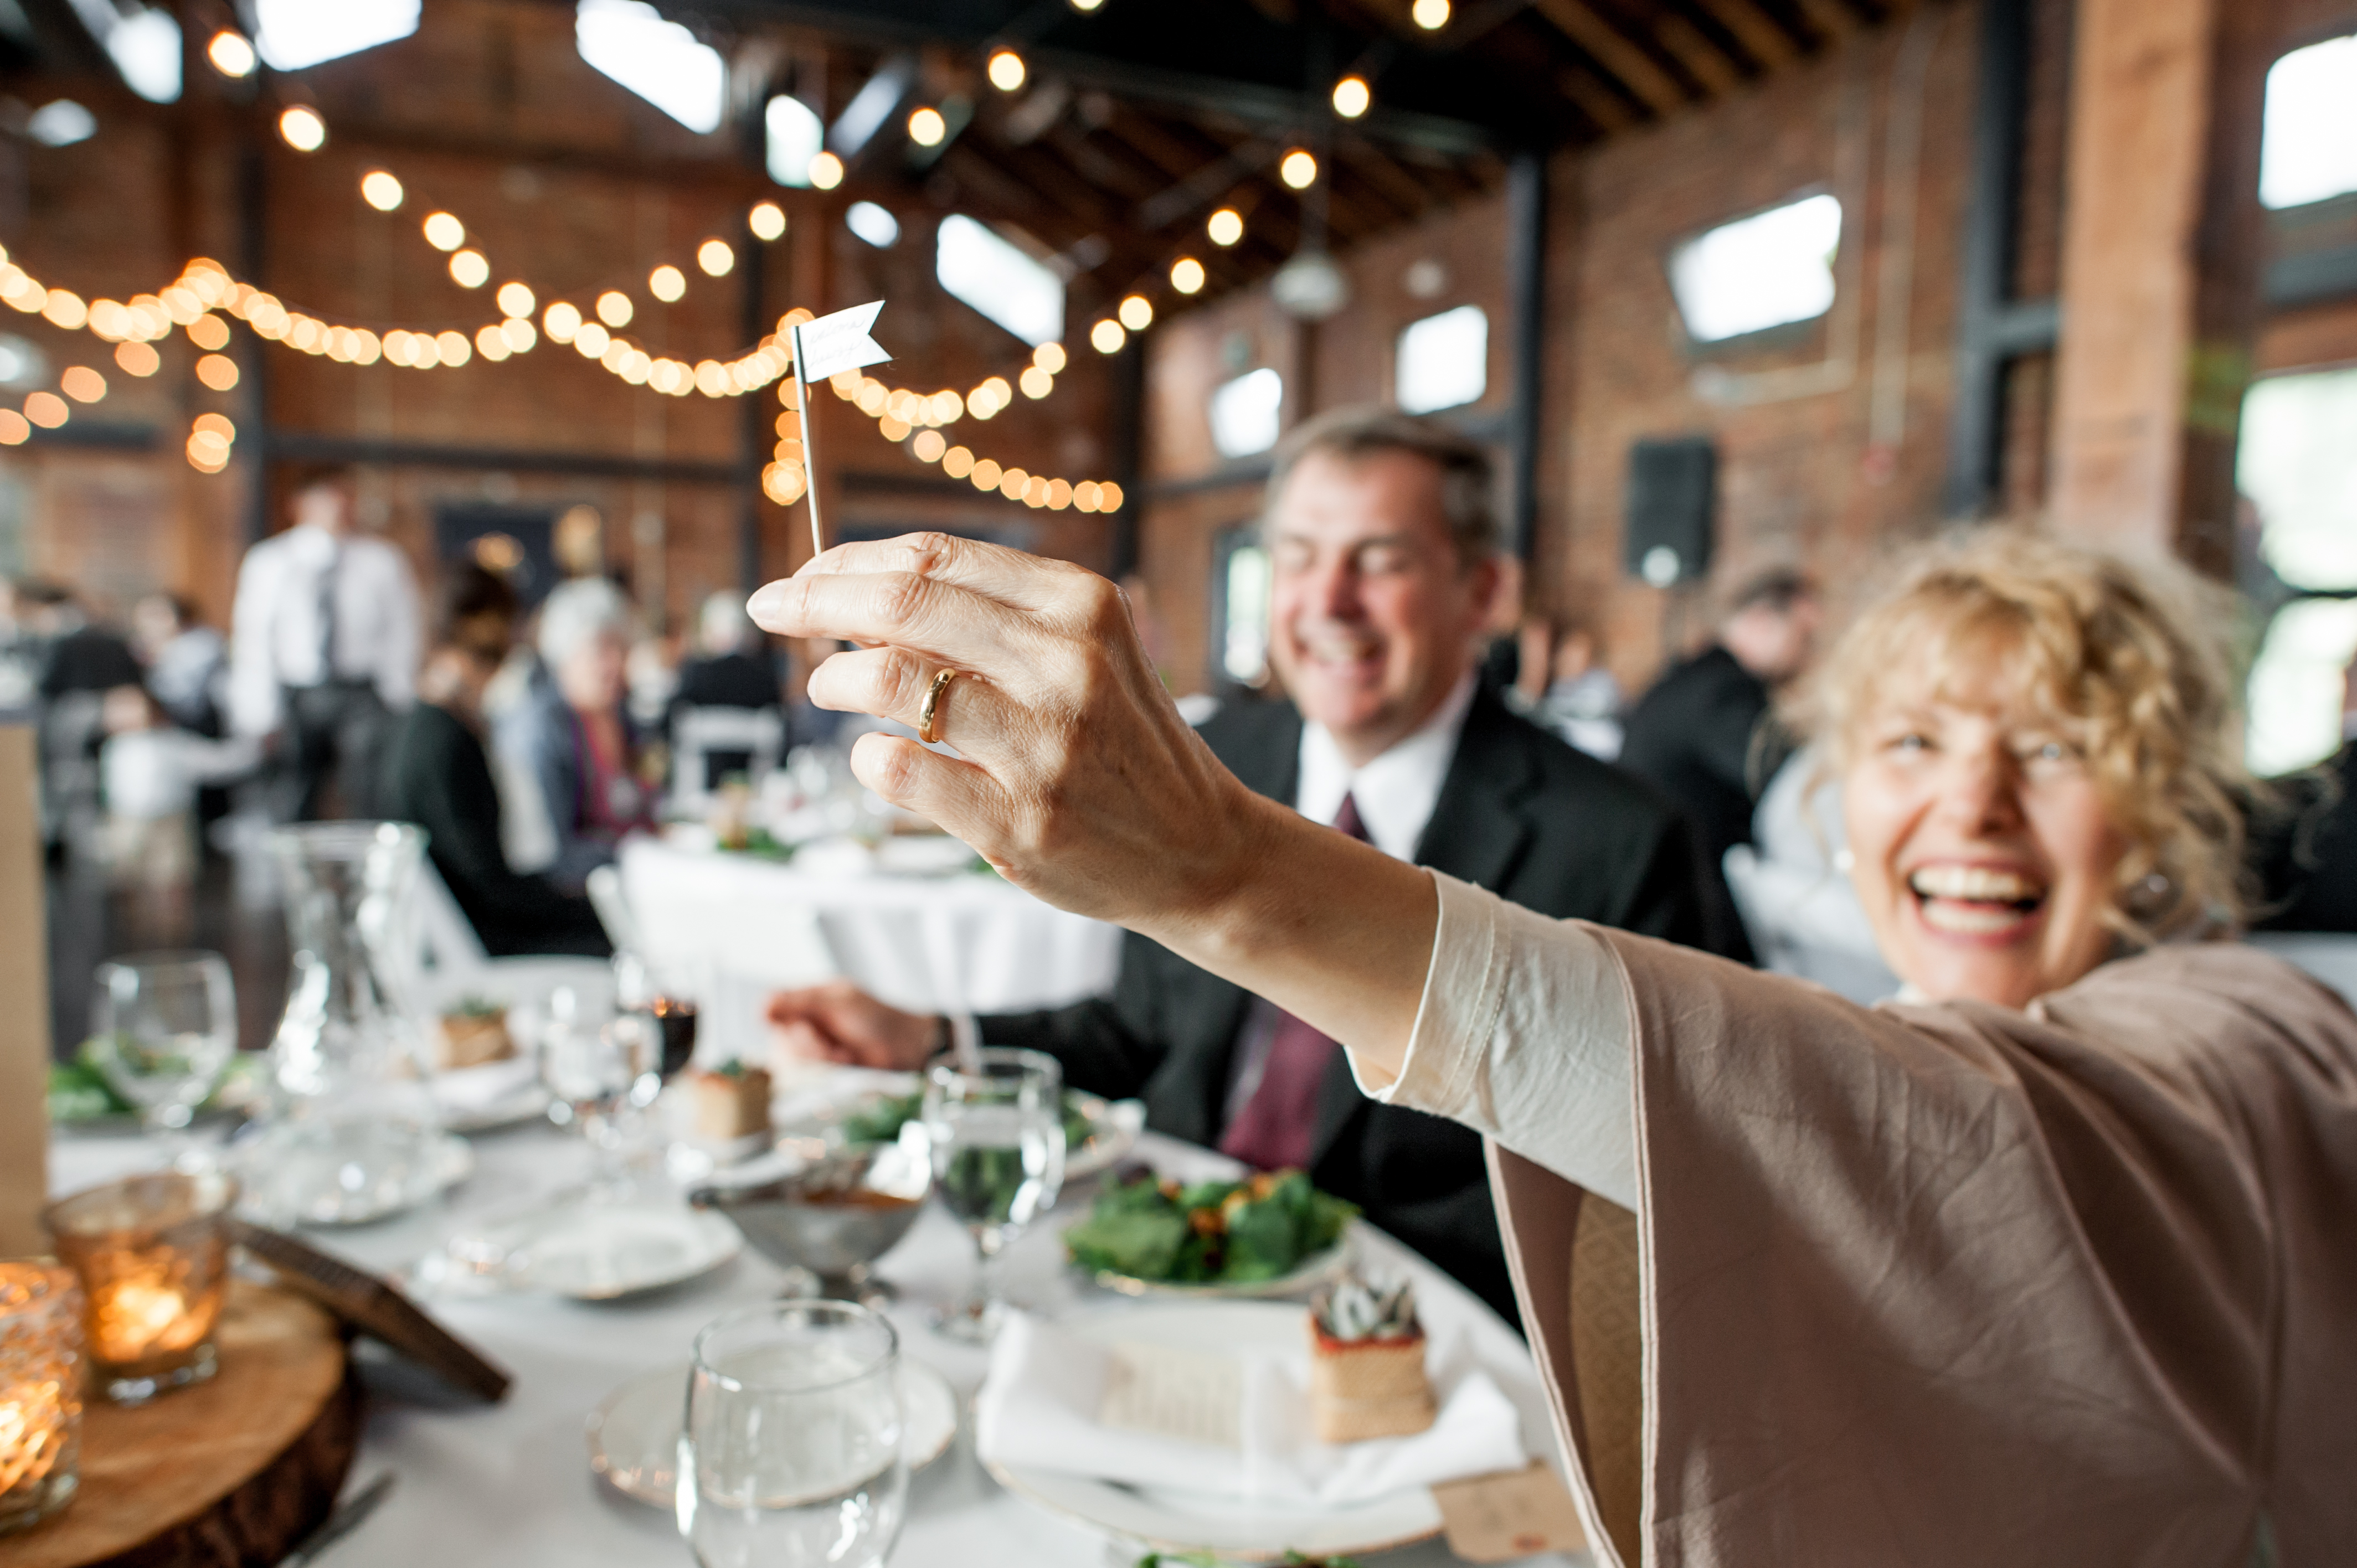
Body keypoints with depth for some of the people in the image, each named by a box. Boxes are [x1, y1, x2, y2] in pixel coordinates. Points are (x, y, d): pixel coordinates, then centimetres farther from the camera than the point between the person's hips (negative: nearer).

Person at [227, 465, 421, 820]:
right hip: (295, 695, 1)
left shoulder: (383, 562, 5)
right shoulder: (265, 563, 7)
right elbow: (251, 646, 6)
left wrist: (399, 708, -2)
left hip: (365, 698, -1)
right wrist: (257, 721, -2)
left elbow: (401, 639, 6)